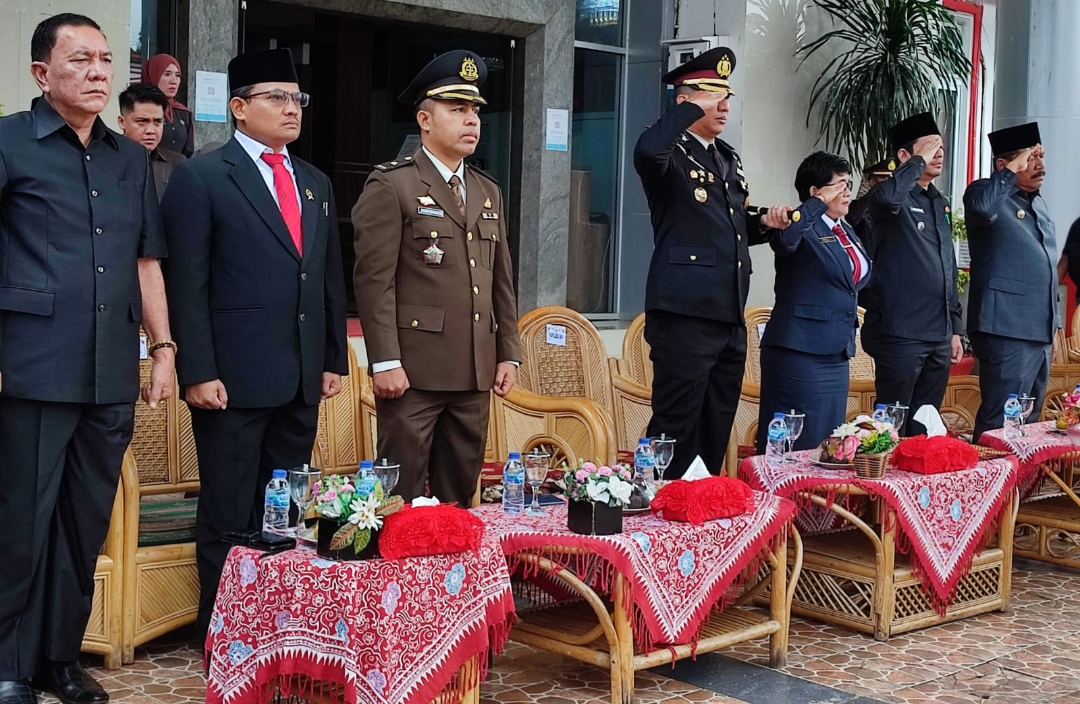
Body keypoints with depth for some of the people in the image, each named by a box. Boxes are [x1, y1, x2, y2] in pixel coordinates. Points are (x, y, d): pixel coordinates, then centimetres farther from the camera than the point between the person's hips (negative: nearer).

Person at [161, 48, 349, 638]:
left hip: (301, 380, 6)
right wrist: (198, 371, -14)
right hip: (233, 378, -6)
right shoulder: (200, 178, -3)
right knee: (229, 514, 2)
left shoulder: (317, 184, 17)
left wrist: (334, 359, 13)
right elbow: (186, 283, -8)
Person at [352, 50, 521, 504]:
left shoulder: (488, 192, 18)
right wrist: (385, 362, -16)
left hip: (475, 372, 6)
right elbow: (375, 281, -10)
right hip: (414, 369, -6)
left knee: (460, 494, 11)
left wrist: (509, 353, 12)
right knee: (401, 495, -1)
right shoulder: (391, 186, -4)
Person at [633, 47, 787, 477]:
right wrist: (691, 108, -18)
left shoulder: (728, 158, 19)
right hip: (685, 316, -8)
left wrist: (763, 222, 9)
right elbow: (647, 151, -32)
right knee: (676, 430, -5)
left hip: (730, 318, 8)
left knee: (716, 433, 13)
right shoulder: (671, 155, -6)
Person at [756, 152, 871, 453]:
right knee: (796, 446, -6)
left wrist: (849, 312, 15)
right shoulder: (803, 228, -11)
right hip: (801, 352, -9)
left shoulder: (846, 231, 16)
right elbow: (784, 237, -35)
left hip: (837, 354, 9)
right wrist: (821, 202, -26)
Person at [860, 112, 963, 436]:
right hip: (901, 334, -8)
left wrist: (955, 328, 19)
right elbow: (885, 197, -34)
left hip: (939, 336, 8)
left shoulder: (940, 204, 17)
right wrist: (920, 162, -18)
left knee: (925, 427, 12)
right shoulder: (896, 199, -7)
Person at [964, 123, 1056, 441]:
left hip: (1040, 331, 9)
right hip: (1007, 330, -9)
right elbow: (981, 207, -33)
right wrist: (1013, 171, -20)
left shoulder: (1038, 202, 20)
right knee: (1001, 424, -11)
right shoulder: (986, 192, -6)